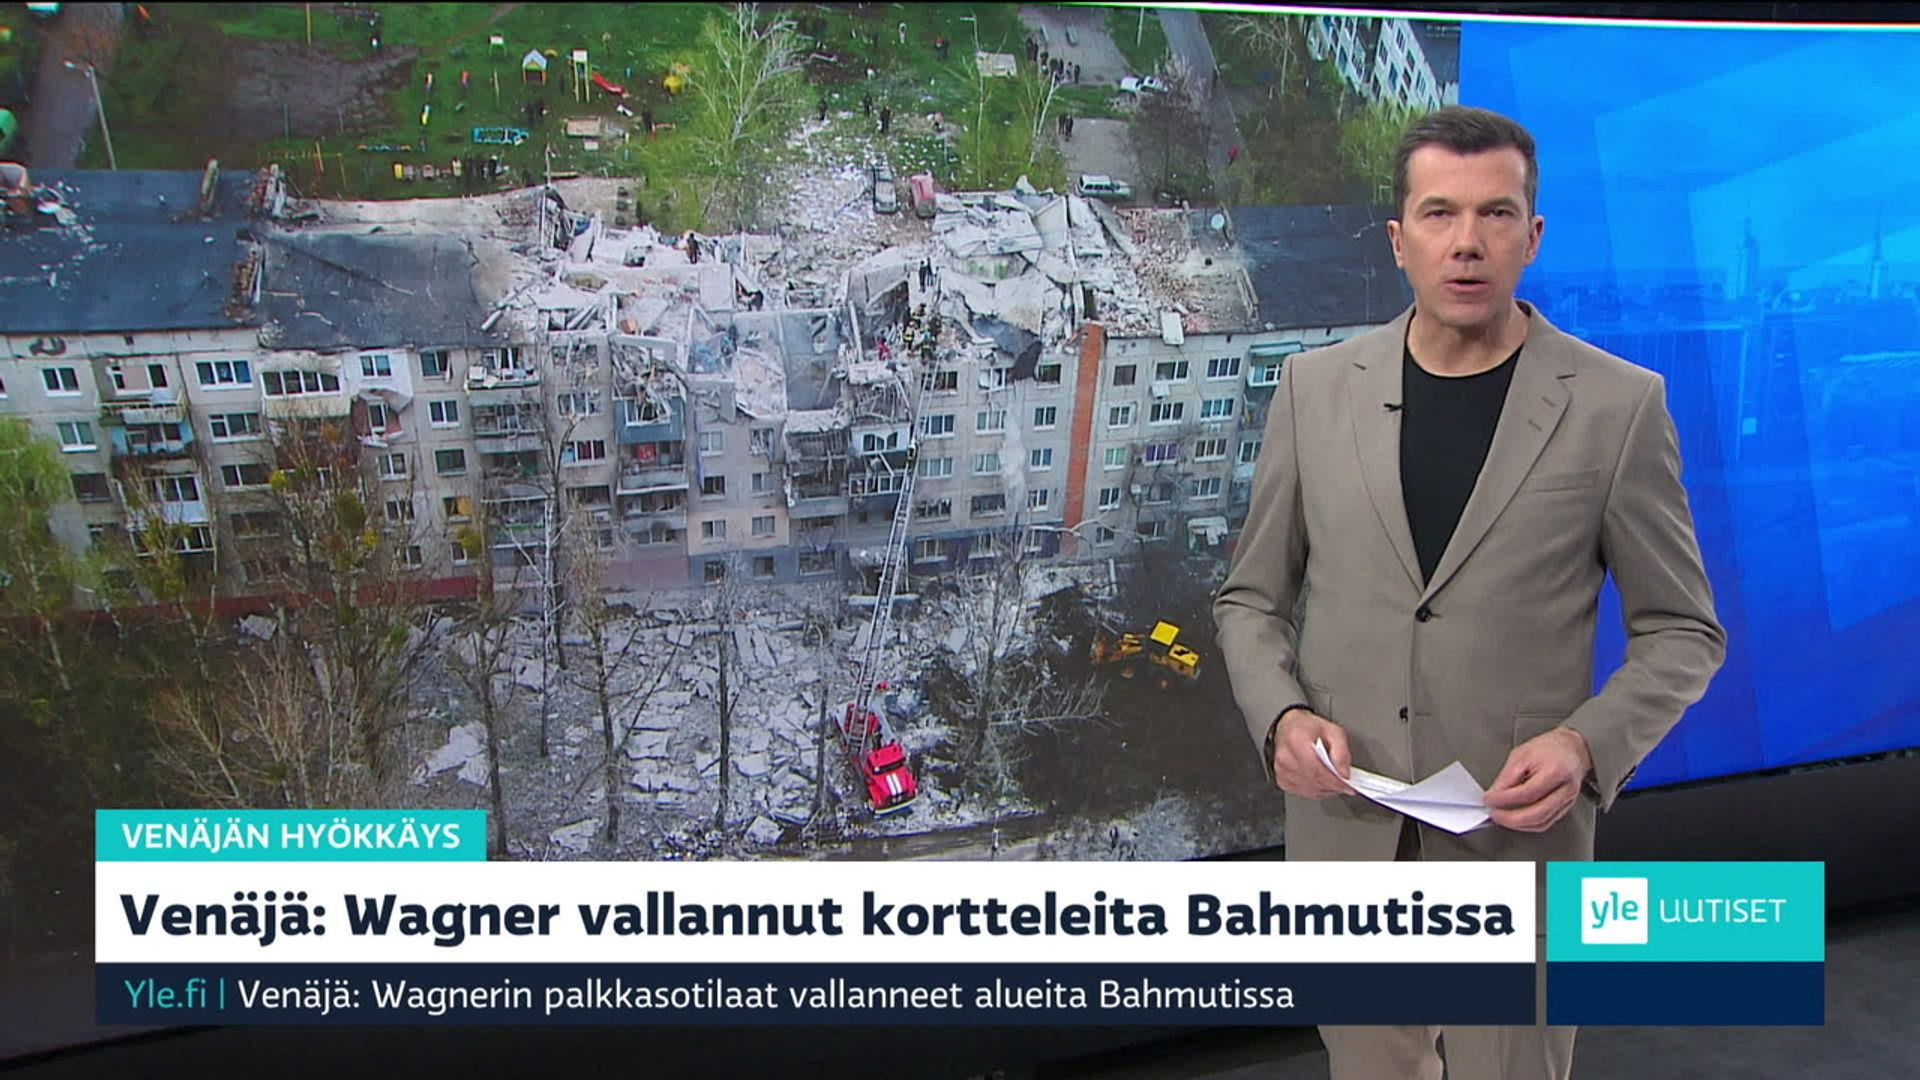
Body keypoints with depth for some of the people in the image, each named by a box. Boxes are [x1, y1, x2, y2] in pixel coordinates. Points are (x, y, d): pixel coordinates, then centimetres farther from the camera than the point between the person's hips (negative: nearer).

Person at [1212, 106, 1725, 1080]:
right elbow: (1251, 599, 8)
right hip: (1345, 825, 2)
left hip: (1519, 832, -2)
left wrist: (1588, 743, -15)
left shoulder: (1618, 405, -5)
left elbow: (1681, 629, 2)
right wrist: (1281, 717, -11)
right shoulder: (1315, 388, 1)